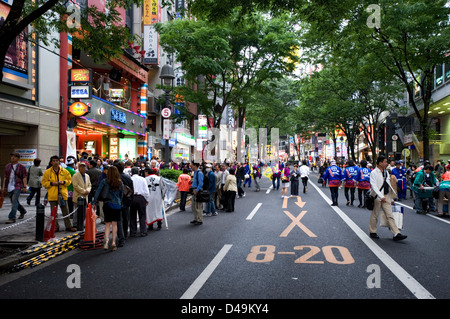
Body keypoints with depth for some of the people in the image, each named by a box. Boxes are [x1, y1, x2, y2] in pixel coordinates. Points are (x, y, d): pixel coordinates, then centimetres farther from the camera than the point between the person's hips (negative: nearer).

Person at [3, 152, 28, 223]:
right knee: (14, 201, 15)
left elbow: (24, 177, -5)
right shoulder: (7, 166, 13)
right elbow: (5, 177, 15)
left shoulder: (21, 167, -2)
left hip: (18, 186, -6)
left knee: (14, 201, -17)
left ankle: (12, 218, -18)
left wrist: (24, 187, -13)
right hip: (10, 187, 6)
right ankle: (23, 211, 40)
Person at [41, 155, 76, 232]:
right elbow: (44, 182, 2)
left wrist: (64, 182, -9)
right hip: (52, 195, -1)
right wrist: (51, 183, -13)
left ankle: (68, 226, 15)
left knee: (65, 211, 7)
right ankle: (55, 227, 16)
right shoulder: (47, 172, 1)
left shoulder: (64, 171, 5)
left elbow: (69, 180, 10)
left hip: (63, 194, 1)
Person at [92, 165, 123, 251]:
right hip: (117, 205, 1)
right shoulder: (120, 183, 1)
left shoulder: (104, 182, -6)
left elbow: (98, 192, -8)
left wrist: (94, 202, -5)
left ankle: (106, 240, -12)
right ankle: (113, 242, 8)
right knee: (114, 224, 8)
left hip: (107, 204, -1)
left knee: (107, 223, 6)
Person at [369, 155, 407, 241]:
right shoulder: (374, 173, -9)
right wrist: (381, 196, -27)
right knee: (375, 215, 6)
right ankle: (372, 232, 21)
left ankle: (396, 234, -3)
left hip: (386, 197, 6)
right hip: (377, 197, -6)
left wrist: (391, 198, 17)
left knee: (390, 215, 1)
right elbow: (374, 186, -18)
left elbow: (388, 185, 18)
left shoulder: (386, 172, 13)